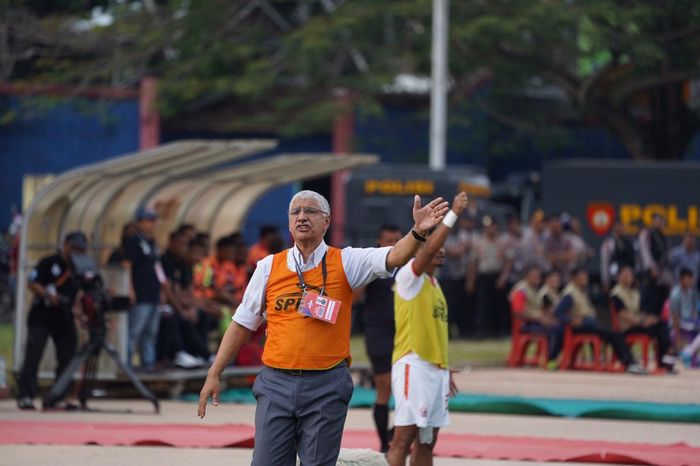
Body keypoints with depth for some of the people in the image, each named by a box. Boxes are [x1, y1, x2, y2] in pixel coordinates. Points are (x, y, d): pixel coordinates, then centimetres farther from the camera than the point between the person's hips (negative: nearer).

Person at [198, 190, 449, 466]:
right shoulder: (269, 267, 7)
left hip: (326, 388, -2)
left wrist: (418, 232, -33)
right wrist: (214, 374, 10)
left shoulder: (345, 263, 2)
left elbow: (394, 257, -13)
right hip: (276, 382, 2)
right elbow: (243, 324, 13)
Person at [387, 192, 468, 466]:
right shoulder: (409, 277, -7)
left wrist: (445, 370, 20)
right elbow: (429, 248, -25)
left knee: (427, 442, 10)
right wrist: (453, 214, -28)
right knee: (403, 440, -11)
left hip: (436, 368, 9)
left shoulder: (434, 284, 18)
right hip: (413, 366, -9)